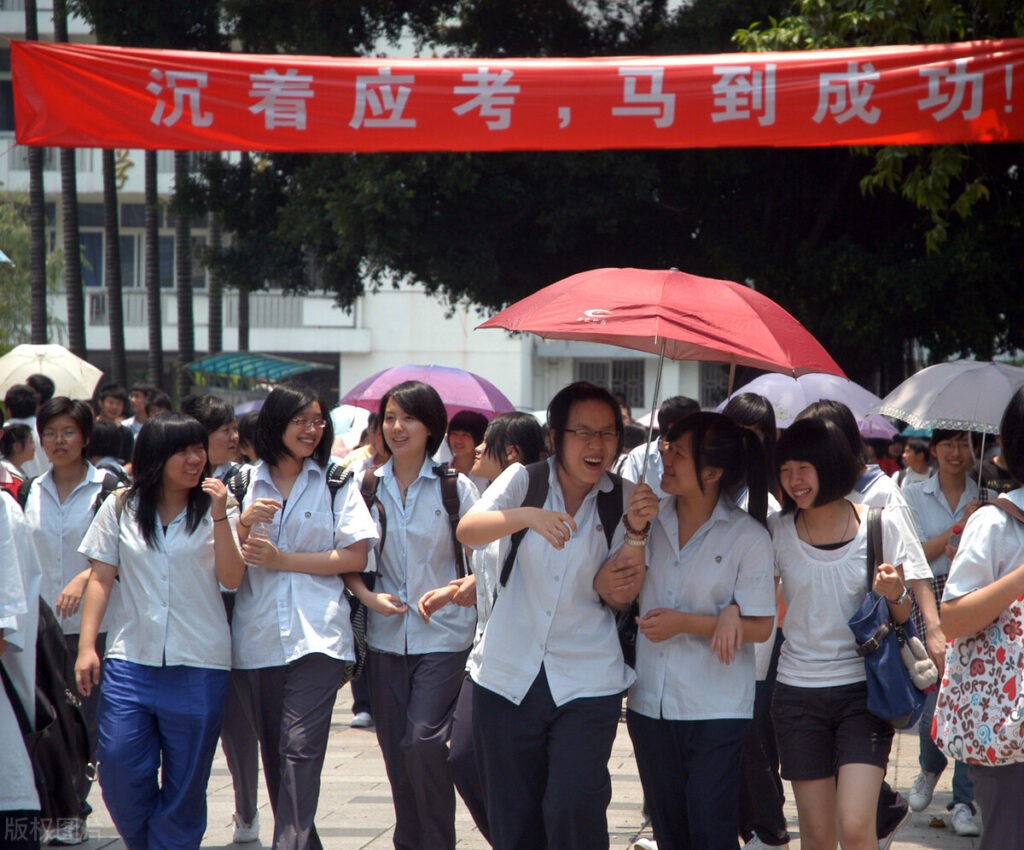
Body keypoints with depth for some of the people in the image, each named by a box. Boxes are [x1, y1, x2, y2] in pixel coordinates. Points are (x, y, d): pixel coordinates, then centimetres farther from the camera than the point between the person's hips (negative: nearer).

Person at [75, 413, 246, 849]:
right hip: (130, 659, 1)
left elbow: (232, 578, -5)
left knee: (184, 781, 1)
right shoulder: (120, 509, 8)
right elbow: (101, 577, 8)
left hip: (199, 665, -1)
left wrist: (219, 516, -13)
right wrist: (86, 645, 0)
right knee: (119, 772, -5)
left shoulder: (216, 511, 5)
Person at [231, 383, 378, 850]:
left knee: (300, 748, -15)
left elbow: (354, 556, -1)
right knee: (273, 750, 9)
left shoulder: (336, 482, 7)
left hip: (316, 635, -3)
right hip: (258, 633, 3)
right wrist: (244, 523, -12)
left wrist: (281, 559, -7)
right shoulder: (245, 483, 11)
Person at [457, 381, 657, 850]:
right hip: (507, 676, 0)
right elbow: (468, 531, -18)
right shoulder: (525, 480, 0)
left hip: (587, 683, 0)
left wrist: (635, 531, -14)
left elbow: (622, 598, 1)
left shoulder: (622, 499, 3)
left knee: (574, 808, -14)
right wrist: (529, 516, -35)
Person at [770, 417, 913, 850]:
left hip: (863, 689, -2)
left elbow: (902, 617, 5)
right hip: (798, 695, 2)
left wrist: (896, 594, -17)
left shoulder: (880, 525, -3)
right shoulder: (777, 531, -1)